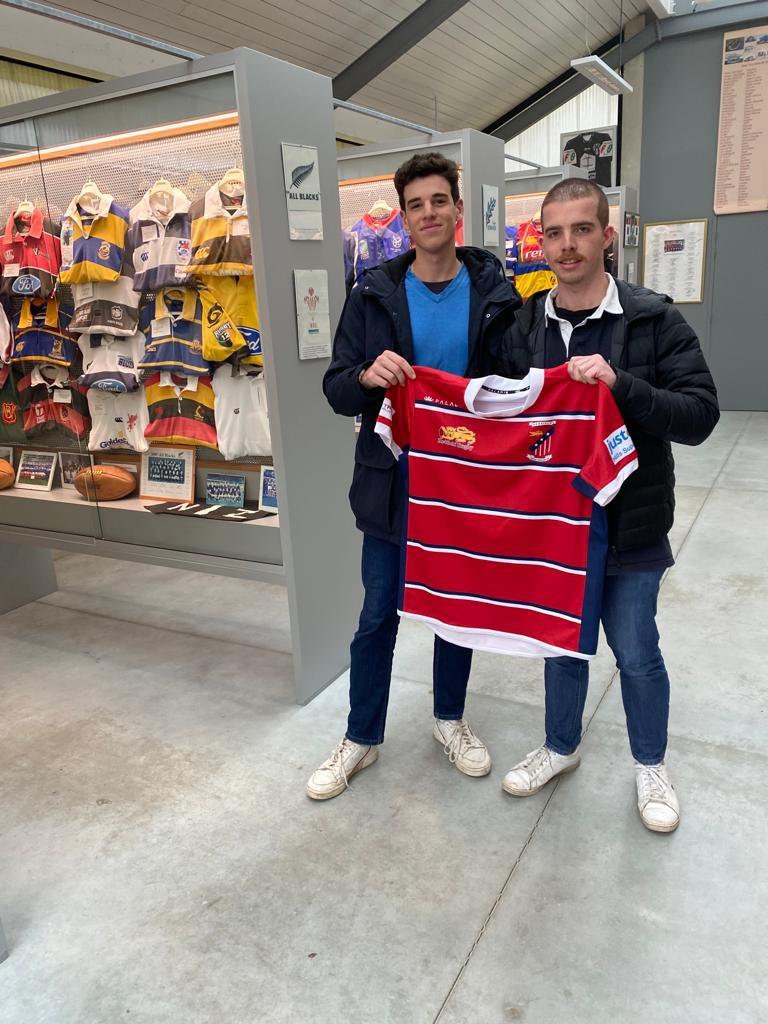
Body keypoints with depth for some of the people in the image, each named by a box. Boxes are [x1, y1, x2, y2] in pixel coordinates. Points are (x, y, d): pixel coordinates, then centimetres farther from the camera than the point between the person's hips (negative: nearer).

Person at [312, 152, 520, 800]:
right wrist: (368, 376, -27)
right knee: (378, 617, 11)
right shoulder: (373, 296, -2)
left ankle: (450, 718, 41)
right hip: (392, 484, 0)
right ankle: (362, 738, 31)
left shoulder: (497, 294, -2)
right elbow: (336, 390, -3)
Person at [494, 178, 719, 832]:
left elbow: (700, 415, -16)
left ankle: (651, 765, 37)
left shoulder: (654, 321, -10)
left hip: (630, 526, -3)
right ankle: (561, 747, 42)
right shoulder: (522, 327, 0)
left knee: (636, 653, 11)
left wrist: (621, 385, -30)